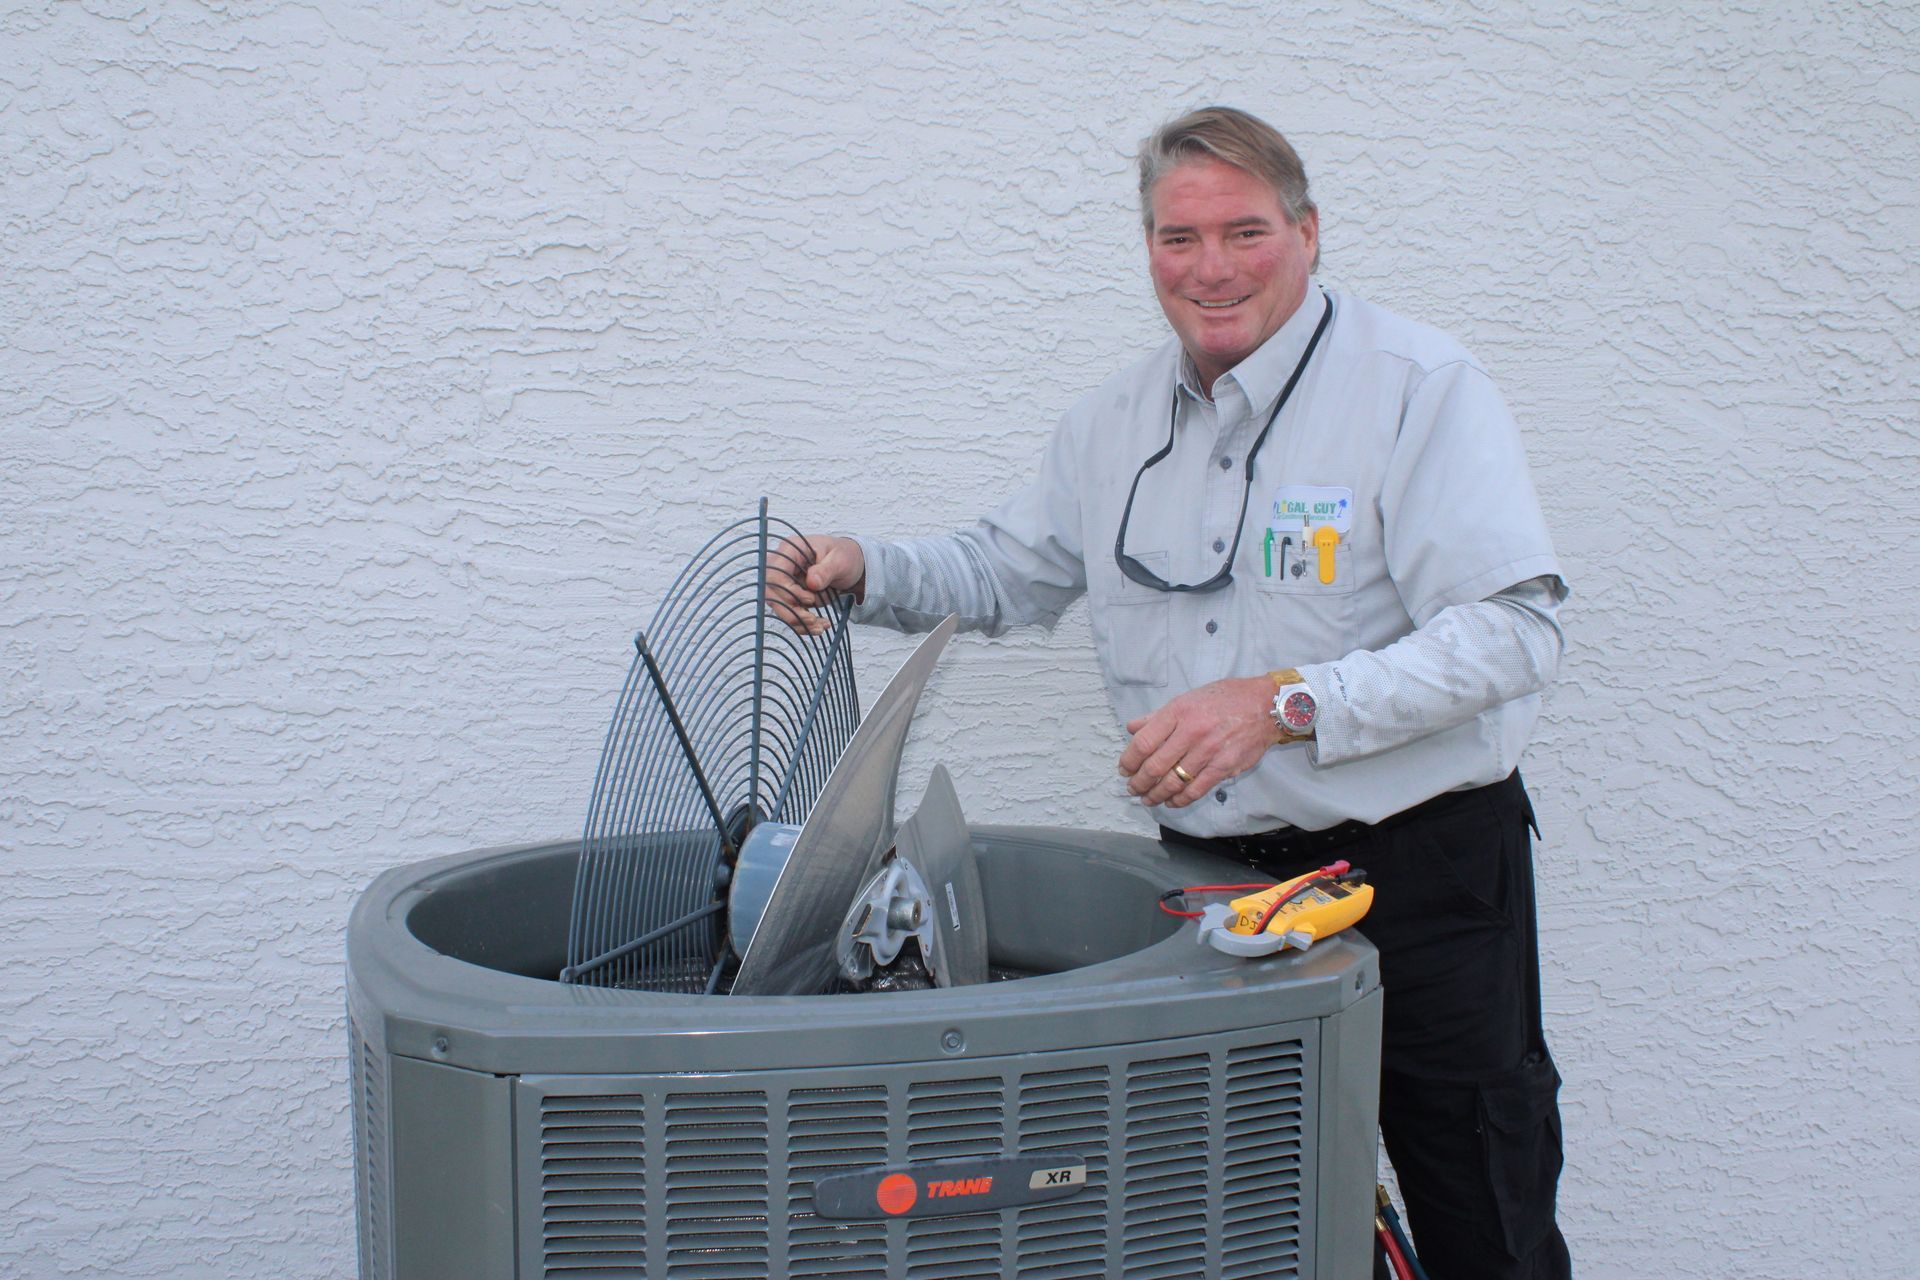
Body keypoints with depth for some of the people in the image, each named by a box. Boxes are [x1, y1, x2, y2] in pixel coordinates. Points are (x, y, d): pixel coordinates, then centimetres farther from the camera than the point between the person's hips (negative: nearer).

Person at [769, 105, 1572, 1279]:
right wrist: (869, 573, 4)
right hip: (1213, 867, 5)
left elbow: (1511, 631, -18)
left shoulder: (1420, 389, -10)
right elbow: (1008, 572, 24)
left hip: (1419, 869, -5)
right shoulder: (1117, 422, 10)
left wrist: (1282, 705, -25)